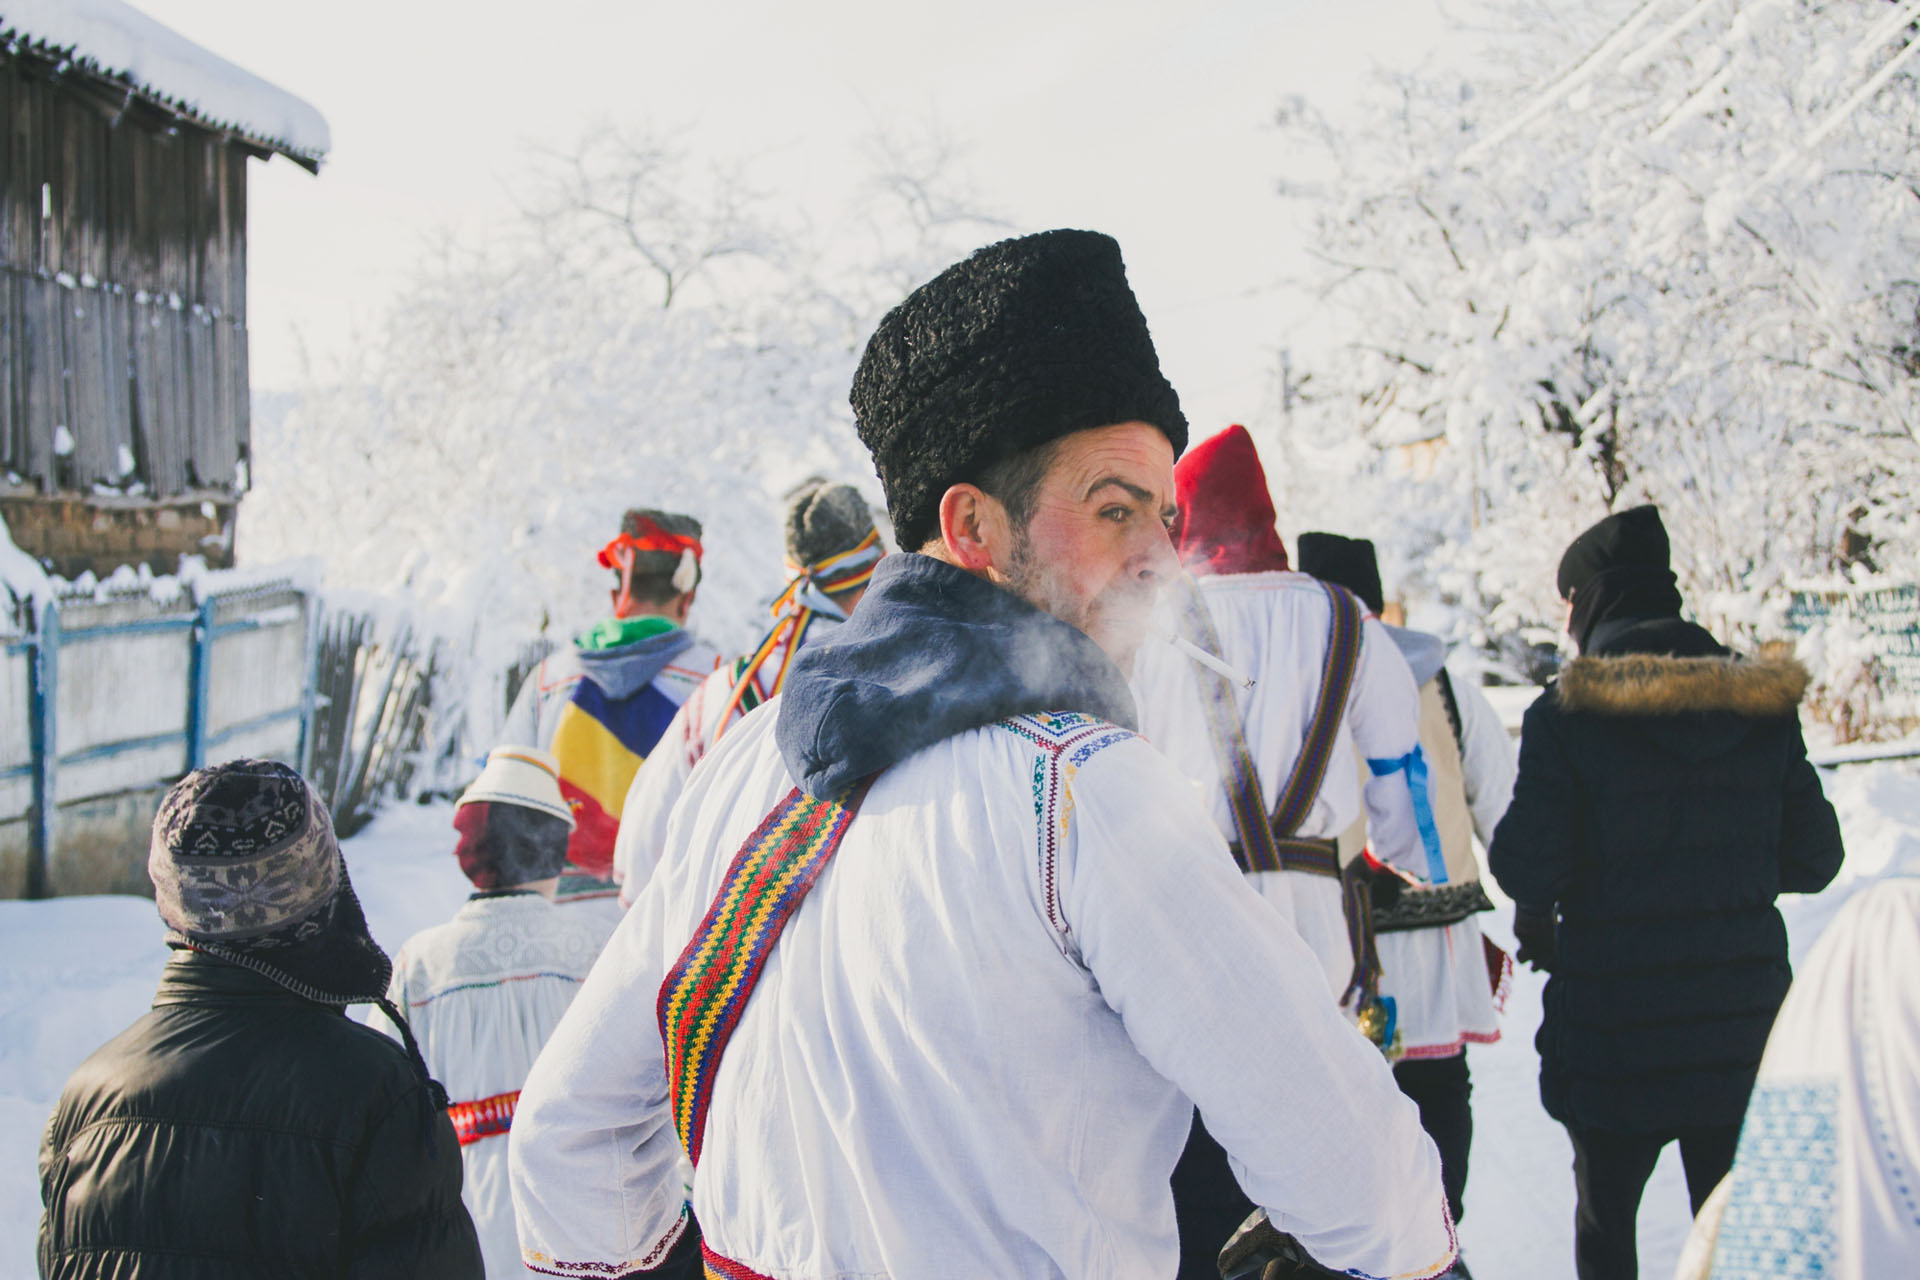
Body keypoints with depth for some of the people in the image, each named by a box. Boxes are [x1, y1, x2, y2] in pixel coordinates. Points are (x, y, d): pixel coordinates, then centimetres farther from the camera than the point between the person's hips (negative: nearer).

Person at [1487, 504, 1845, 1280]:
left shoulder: (1566, 714, -11)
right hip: (1744, 1010, 3)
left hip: (1614, 1020, -3)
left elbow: (1525, 866, -15)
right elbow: (1815, 858, 4)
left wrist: (1536, 915, 7)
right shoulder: (1765, 707, 1)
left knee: (1605, 1217, 13)